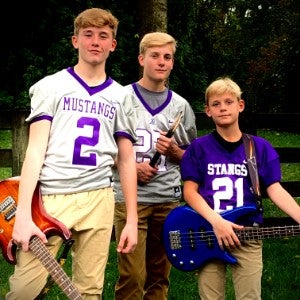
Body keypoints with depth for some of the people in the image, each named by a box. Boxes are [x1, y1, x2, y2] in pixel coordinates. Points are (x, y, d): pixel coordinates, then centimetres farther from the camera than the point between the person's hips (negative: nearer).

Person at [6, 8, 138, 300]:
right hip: (49, 196, -2)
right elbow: (36, 148, -3)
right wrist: (23, 212, -13)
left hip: (98, 199, 3)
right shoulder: (51, 86, 4)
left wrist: (131, 219, 7)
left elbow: (126, 160, 14)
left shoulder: (121, 96, 13)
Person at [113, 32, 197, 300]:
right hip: (130, 197, -3)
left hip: (168, 200, 3)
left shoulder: (181, 106, 10)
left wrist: (174, 151, -5)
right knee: (133, 277, -7)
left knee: (159, 276, 8)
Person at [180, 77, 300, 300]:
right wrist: (216, 222, -16)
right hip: (208, 235, -1)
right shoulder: (199, 147, 2)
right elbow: (190, 191, -2)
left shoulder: (260, 147, 5)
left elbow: (275, 189, 0)